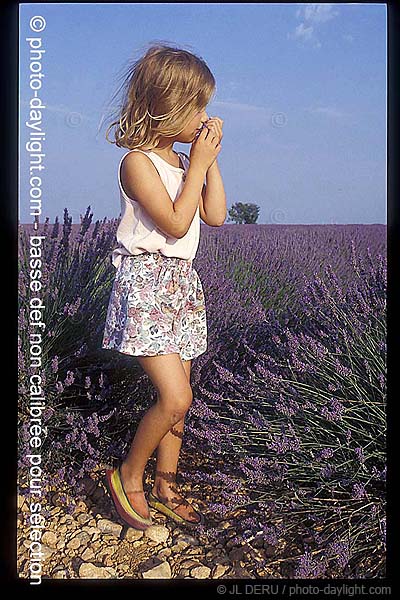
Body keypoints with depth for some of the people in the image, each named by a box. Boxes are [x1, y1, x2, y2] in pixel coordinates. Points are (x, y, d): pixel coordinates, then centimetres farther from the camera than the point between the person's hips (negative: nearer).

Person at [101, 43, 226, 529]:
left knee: (177, 398, 10)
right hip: (146, 284, -8)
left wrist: (211, 160, 6)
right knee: (176, 398, -15)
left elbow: (215, 215, 11)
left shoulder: (182, 160, 15)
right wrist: (198, 163, -12)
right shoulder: (138, 161, -11)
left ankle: (165, 487, 25)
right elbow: (175, 222, -18)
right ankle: (128, 476, 10)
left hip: (182, 284, 8)